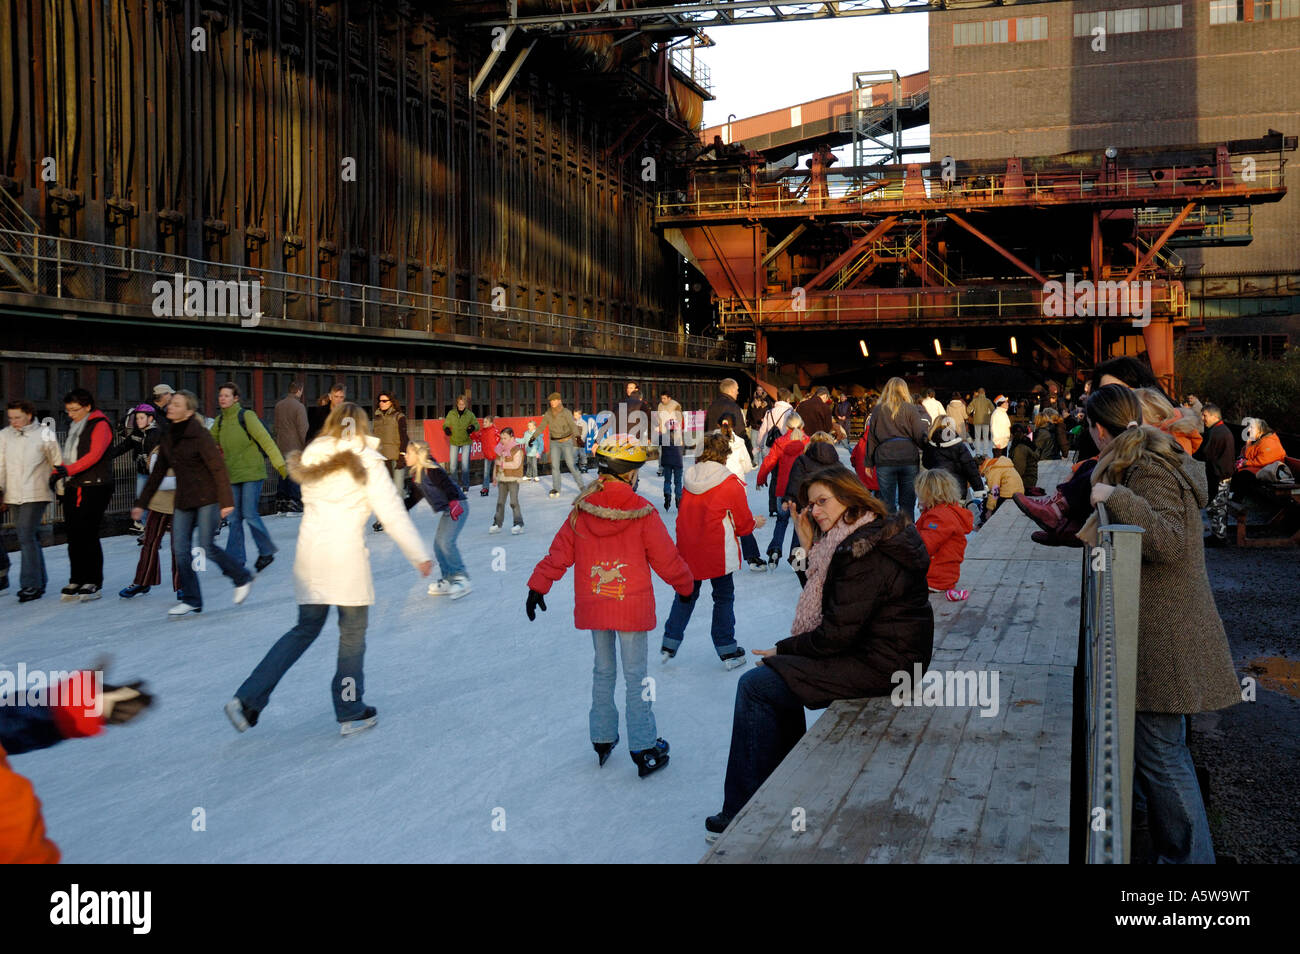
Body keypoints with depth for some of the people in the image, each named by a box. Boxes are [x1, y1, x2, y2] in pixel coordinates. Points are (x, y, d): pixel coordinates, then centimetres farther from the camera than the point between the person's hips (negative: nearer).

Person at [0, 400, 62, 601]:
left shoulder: (44, 434, -3)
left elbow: (57, 464, 2)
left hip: (35, 495, -5)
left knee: (27, 536, -15)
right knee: (27, 539, 10)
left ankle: (31, 585, -13)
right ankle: (40, 580, 21)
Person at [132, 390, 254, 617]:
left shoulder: (199, 435, -12)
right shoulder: (169, 439, 10)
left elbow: (218, 468, -15)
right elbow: (157, 473, 17)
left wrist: (226, 501, -20)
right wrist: (141, 503, 18)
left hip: (207, 498, -7)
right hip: (183, 501, 7)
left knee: (207, 547, -9)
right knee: (180, 550, 0)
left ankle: (243, 578, 15)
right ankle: (191, 601, 9)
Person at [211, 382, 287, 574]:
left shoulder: (246, 416, -9)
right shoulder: (220, 421, 9)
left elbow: (265, 440, -14)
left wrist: (279, 463, -19)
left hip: (252, 472, -6)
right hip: (233, 475, 6)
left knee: (250, 515, -9)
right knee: (235, 518, 6)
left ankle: (266, 552, 8)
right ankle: (235, 559, 11)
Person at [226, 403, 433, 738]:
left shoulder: (312, 456, 9)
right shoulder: (367, 462, -5)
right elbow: (393, 514, -6)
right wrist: (420, 556, 0)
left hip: (309, 550, 5)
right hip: (346, 553, -5)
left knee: (306, 628, 17)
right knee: (353, 633, 11)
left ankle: (248, 699, 11)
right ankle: (351, 712, 19)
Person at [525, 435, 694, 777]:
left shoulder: (581, 510, -5)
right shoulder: (643, 512, -14)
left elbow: (559, 553, 1)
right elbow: (666, 558, -5)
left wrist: (538, 586, 11)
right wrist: (685, 585, 12)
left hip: (592, 605, 3)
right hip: (633, 607, -3)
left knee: (603, 671, 19)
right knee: (636, 676, 5)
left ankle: (602, 739, 27)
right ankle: (644, 750, 8)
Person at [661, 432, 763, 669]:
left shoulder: (688, 479, -1)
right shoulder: (731, 484, -14)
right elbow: (743, 523, -6)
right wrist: (755, 524, 16)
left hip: (688, 551, 4)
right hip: (718, 553, -4)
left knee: (686, 595, 19)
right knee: (723, 598, 11)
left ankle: (669, 644, 19)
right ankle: (727, 651, 17)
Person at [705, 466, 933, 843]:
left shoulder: (864, 553, -22)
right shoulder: (871, 535, 11)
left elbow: (839, 632, -22)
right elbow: (827, 604, 15)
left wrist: (784, 650, -7)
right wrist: (811, 547, 5)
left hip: (880, 666, -11)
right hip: (884, 653, 11)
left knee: (755, 684, -8)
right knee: (778, 674, 21)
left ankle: (743, 815, 1)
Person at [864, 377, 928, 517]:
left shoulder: (878, 410, 5)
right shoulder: (911, 409, 0)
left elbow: (871, 438, 7)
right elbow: (920, 436, -3)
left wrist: (869, 463, 12)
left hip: (884, 459, 1)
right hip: (909, 459, -1)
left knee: (887, 501, 5)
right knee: (907, 502, 7)